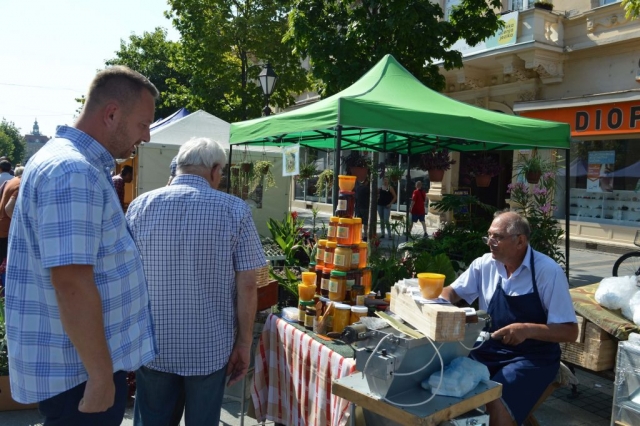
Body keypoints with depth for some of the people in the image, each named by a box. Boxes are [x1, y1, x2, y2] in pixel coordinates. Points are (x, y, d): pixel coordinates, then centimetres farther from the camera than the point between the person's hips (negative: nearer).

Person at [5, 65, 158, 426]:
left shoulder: (76, 163, 10)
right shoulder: (74, 173, -24)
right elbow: (72, 284, -29)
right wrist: (102, 376, -23)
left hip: (83, 357, 10)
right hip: (78, 369, -10)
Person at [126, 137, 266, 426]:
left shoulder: (140, 206, -2)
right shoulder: (235, 210, -9)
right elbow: (247, 285, -11)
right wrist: (244, 343, -2)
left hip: (154, 345, 2)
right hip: (209, 347, -1)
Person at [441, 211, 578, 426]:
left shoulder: (548, 271, -14)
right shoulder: (485, 264, -1)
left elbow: (570, 331, -14)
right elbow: (452, 293, 12)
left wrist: (528, 329, -31)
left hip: (532, 357, -4)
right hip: (488, 348, 4)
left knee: (496, 404, -28)